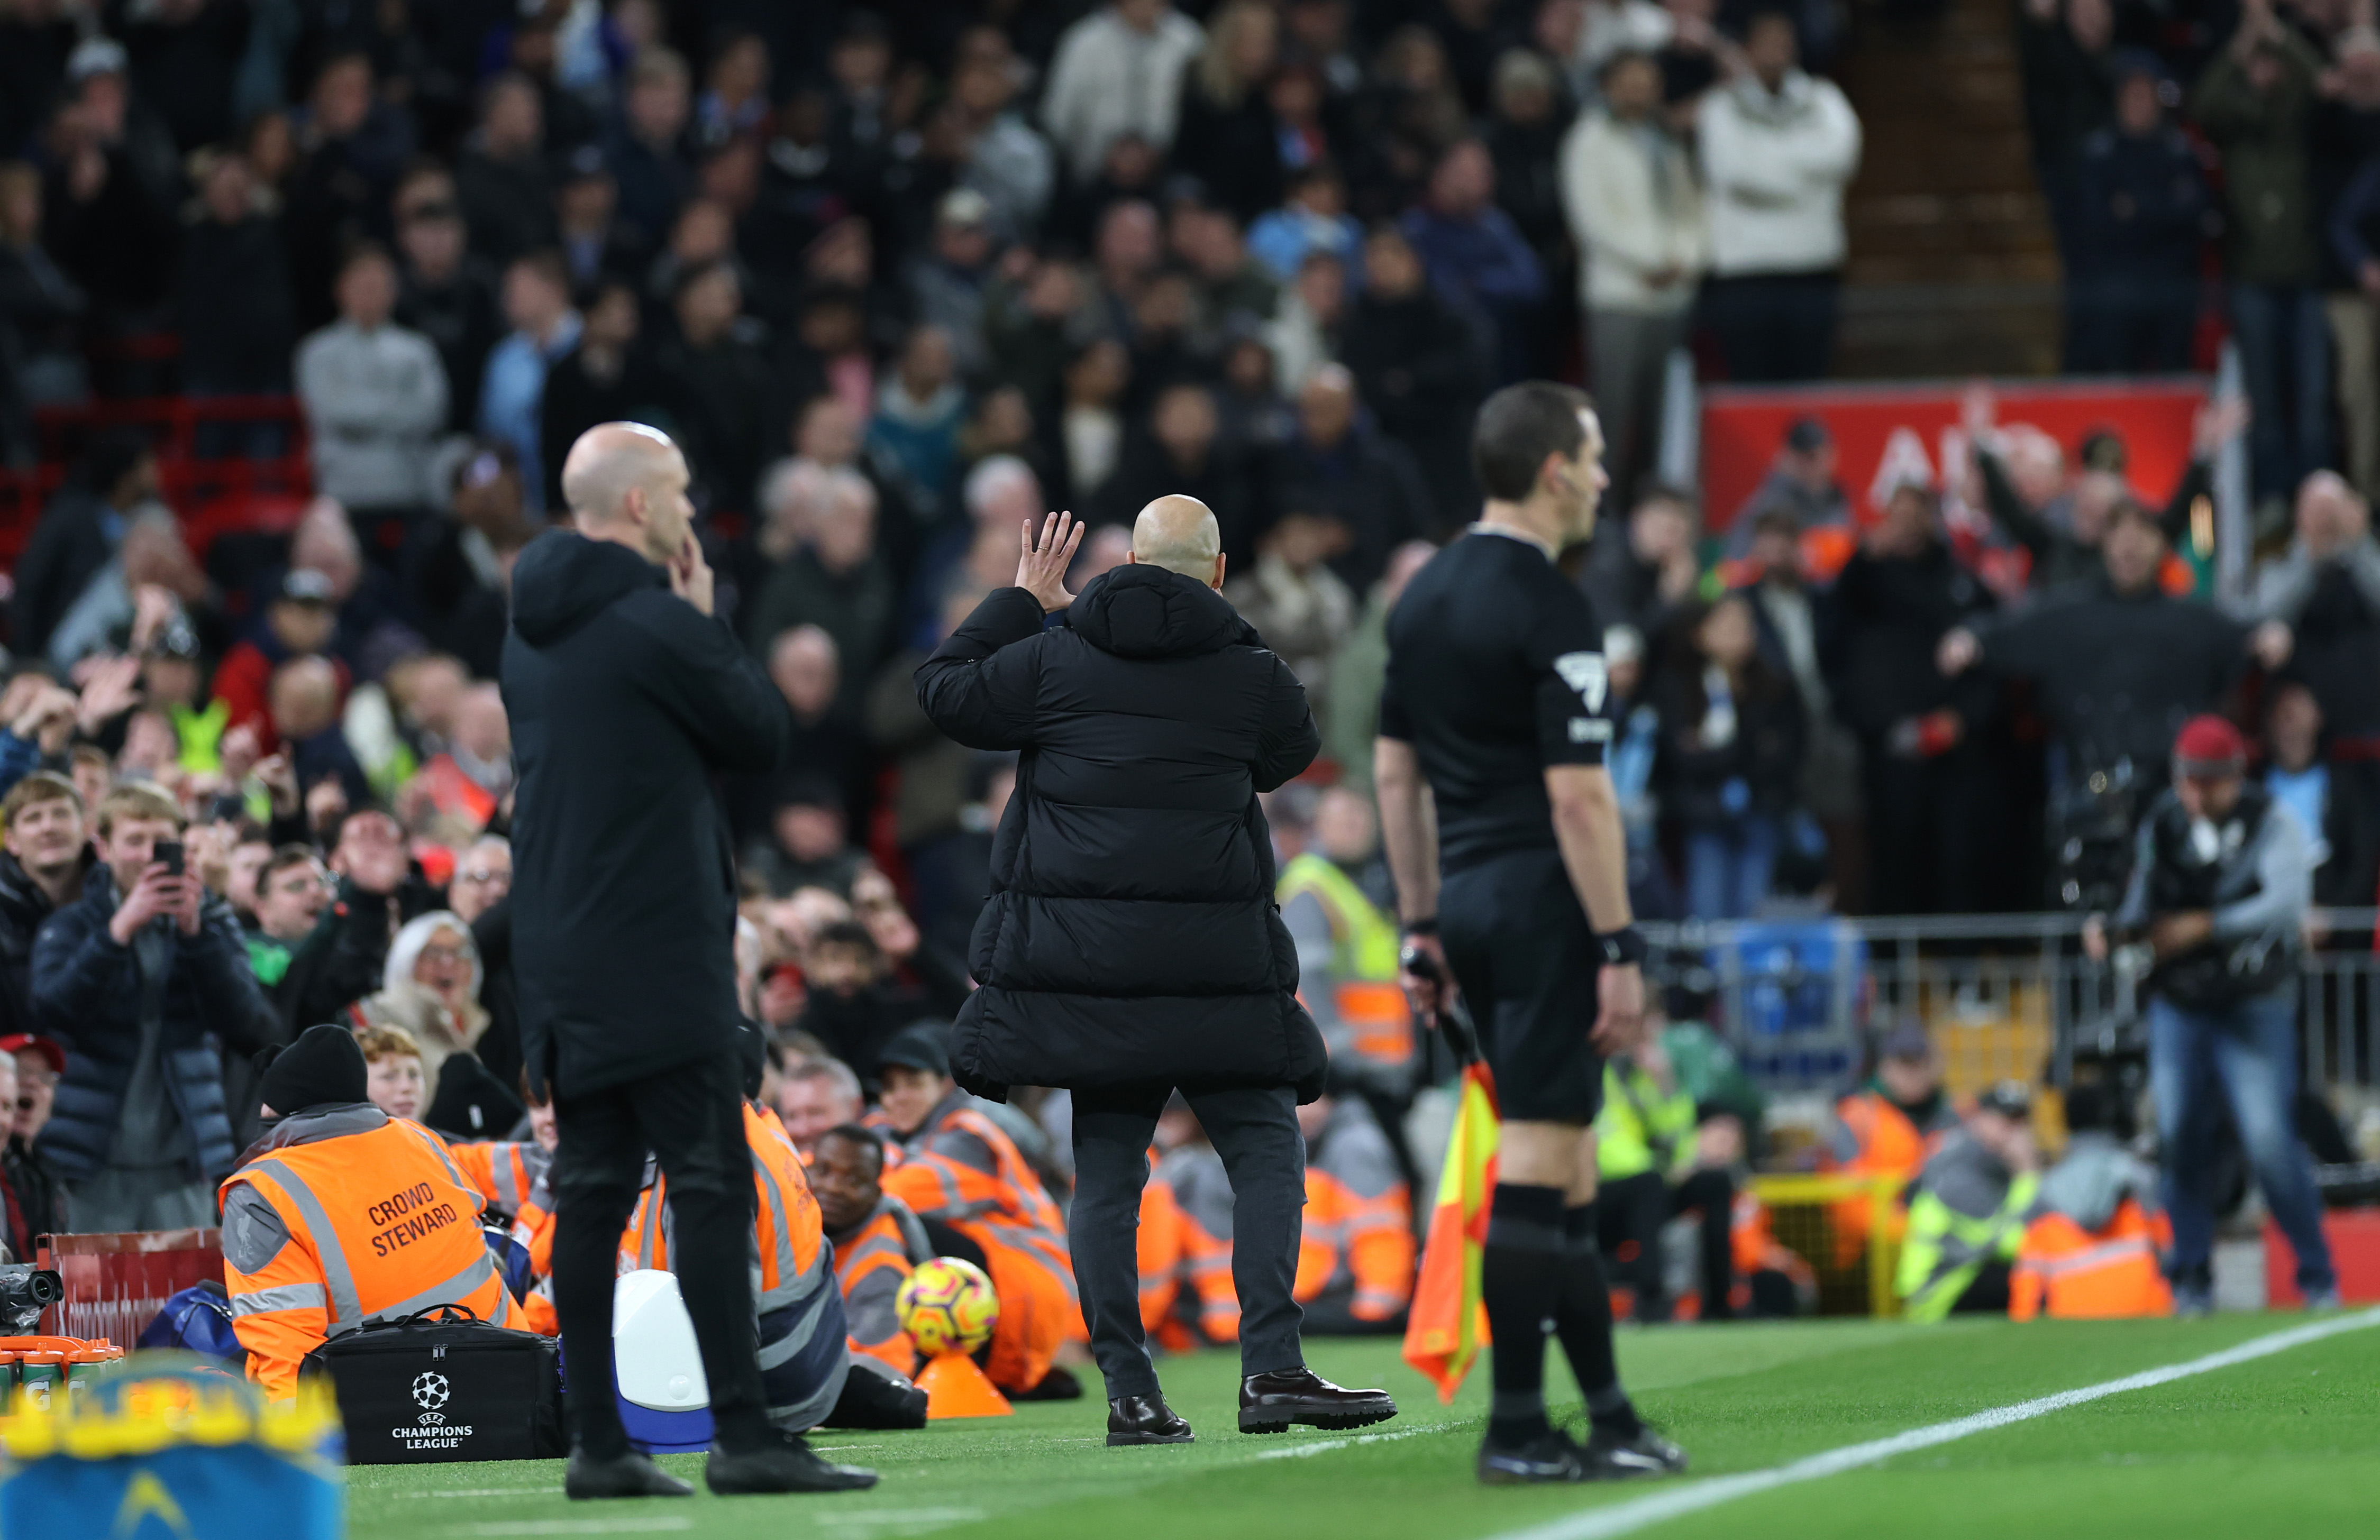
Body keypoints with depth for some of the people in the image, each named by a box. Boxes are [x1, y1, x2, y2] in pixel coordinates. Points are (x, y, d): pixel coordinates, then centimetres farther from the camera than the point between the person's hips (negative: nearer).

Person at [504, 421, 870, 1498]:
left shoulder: (533, 630, 14)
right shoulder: (659, 621, -13)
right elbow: (764, 735, -3)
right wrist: (707, 622, 7)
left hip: (560, 953, 8)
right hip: (659, 954, -8)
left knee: (591, 1188, 7)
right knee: (710, 1185, -8)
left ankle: (597, 1444, 6)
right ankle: (742, 1434, -12)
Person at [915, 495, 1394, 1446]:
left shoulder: (1055, 661, 2)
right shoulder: (1253, 679, 1)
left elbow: (945, 691, 13)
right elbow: (1292, 750, 20)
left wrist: (1021, 600, 24)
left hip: (1083, 960, 2)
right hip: (1213, 964, -2)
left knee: (1105, 1170, 6)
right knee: (1265, 1150, 6)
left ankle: (1129, 1393, 2)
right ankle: (1270, 1368, -7)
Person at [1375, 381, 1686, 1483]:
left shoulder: (1424, 597, 13)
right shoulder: (1549, 609, -14)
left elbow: (1394, 772, 16)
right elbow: (1578, 796, -18)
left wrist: (1422, 924, 20)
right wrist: (1620, 951, -15)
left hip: (1468, 898, 9)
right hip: (1544, 899, -9)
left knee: (1564, 1164, 13)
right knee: (1537, 1164, -7)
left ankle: (1606, 1413, 16)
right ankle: (1515, 1431, -7)